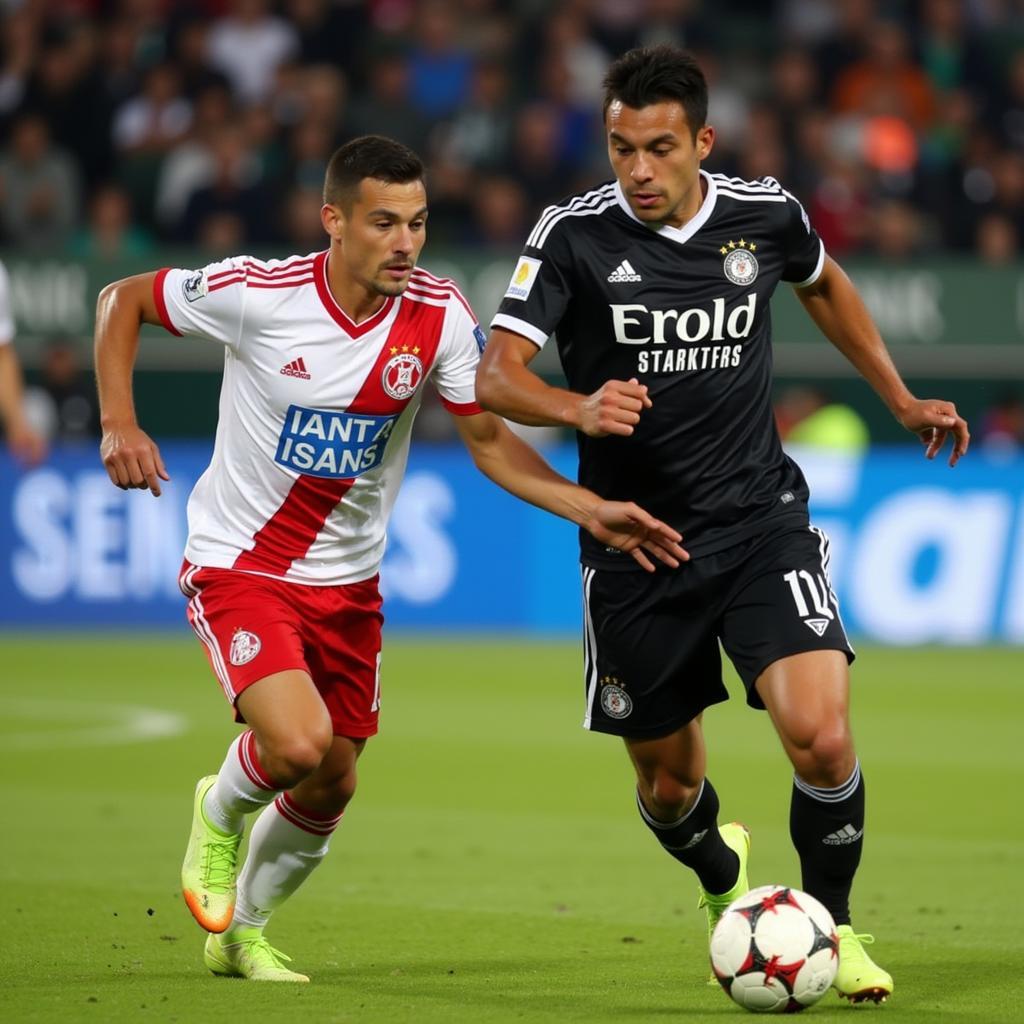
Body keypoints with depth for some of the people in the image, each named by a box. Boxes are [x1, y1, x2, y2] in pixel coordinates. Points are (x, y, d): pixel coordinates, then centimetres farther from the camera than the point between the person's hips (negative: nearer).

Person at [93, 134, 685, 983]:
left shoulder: (439, 315, -12)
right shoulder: (258, 294, -20)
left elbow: (489, 440, -3)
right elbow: (122, 301, -5)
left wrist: (591, 510, -17)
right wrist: (119, 424, -17)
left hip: (347, 582, 5)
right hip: (238, 566, -4)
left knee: (330, 786, 11)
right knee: (298, 745, -25)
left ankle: (242, 933, 38)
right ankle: (221, 813, 11)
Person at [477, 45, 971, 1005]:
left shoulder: (764, 215, -4)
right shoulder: (575, 234, -12)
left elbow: (824, 285, 21)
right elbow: (492, 375, -20)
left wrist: (901, 400, 18)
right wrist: (581, 410, -39)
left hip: (760, 522, 0)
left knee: (822, 739, -19)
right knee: (669, 787, 11)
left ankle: (831, 925, 7)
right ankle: (725, 882, 47)